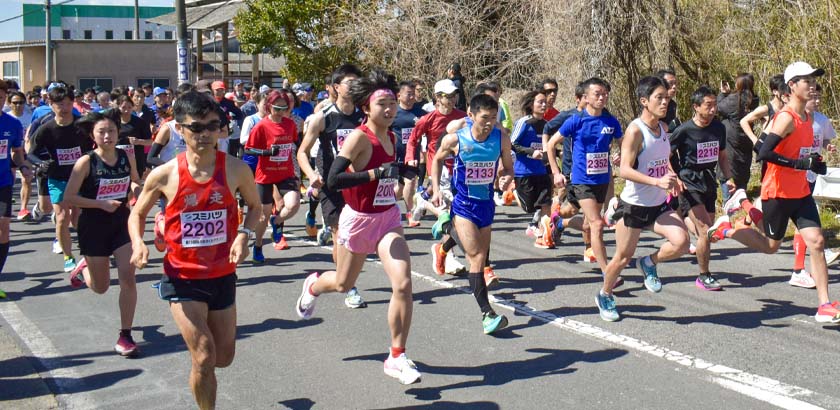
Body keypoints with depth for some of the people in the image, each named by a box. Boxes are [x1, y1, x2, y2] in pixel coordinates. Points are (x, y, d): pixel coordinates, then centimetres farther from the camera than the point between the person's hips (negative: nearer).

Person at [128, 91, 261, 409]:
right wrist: (138, 243, -17)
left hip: (222, 275, 3)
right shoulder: (164, 175, -12)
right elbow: (137, 215, 4)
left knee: (224, 357, 15)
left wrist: (244, 234, -13)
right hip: (183, 278, -3)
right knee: (204, 357, -11)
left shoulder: (235, 169, -9)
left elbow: (254, 206, 7)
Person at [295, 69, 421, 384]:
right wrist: (376, 173, -32)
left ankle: (397, 358, -2)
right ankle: (313, 285, 57)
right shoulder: (359, 137, -19)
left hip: (388, 219, 5)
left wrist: (400, 172, 6)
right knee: (343, 284, 18)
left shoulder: (391, 137, 3)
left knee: (403, 284, -14)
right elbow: (333, 180, -30)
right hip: (359, 219, -4)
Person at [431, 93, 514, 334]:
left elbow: (508, 167, 8)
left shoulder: (501, 140, -7)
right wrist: (436, 189, -1)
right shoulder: (455, 139, -13)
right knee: (477, 257, -14)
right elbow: (438, 160, 7)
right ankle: (487, 314, -18)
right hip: (463, 205, -4)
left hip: (486, 204, 4)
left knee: (481, 258, 16)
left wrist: (507, 178, -15)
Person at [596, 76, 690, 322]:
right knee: (623, 257, 5)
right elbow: (625, 170, -25)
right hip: (633, 205, -6)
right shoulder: (635, 130, -18)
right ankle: (605, 296, 31)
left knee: (681, 242, -17)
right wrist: (657, 181, -34)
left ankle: (649, 263, 13)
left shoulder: (663, 127, 5)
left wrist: (672, 179, 5)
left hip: (659, 205, 6)